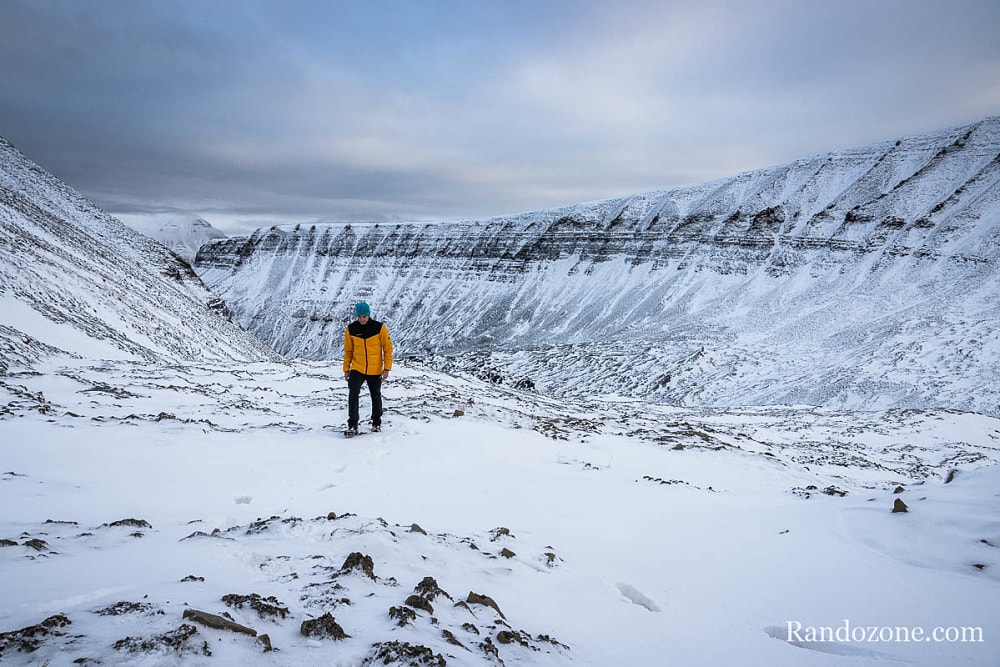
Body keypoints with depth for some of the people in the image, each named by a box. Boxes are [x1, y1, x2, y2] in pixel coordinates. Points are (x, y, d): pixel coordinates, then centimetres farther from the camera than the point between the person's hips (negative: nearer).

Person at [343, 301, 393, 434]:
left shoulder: (379, 328, -10)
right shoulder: (351, 329, -4)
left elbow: (388, 348, -5)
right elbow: (348, 350, 6)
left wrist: (387, 368, -9)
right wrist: (346, 369, 6)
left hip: (375, 371, 0)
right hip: (357, 369, 1)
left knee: (376, 396, 12)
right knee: (353, 395, -14)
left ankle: (376, 423, 31)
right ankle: (352, 425, -6)